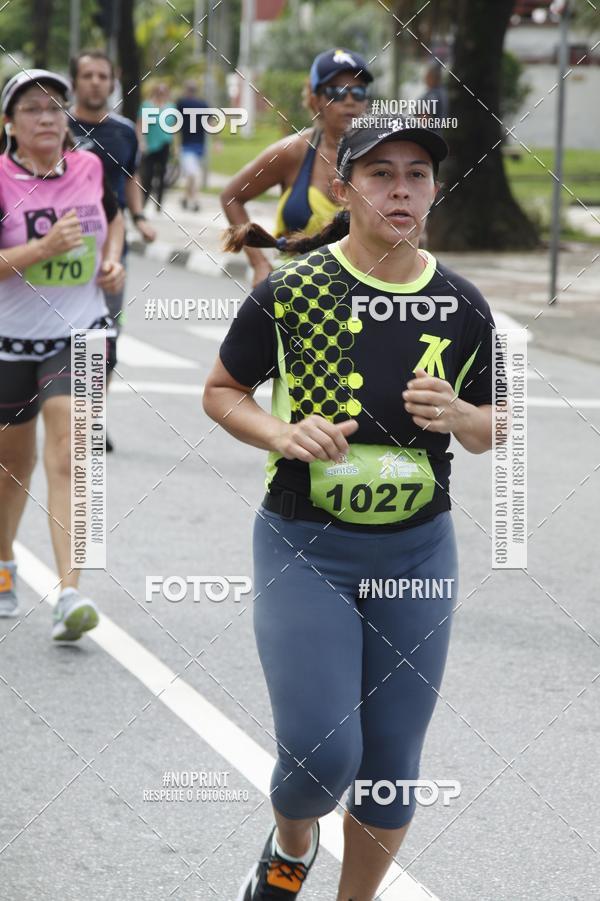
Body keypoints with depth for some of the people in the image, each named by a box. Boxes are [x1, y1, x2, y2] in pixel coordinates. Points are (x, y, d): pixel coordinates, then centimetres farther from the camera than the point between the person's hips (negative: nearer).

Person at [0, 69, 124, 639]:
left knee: (67, 461, -13)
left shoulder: (90, 169, 1)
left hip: (80, 336, 1)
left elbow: (114, 218, 23)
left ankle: (70, 594, -20)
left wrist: (112, 260, 5)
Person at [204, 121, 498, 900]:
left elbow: (491, 432, 10)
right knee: (321, 752, -13)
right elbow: (221, 392, 3)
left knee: (392, 764, 7)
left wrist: (456, 415, -13)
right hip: (305, 547, -3)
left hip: (418, 552, 3)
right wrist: (282, 434, -16)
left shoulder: (463, 306, 0)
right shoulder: (290, 288, -8)